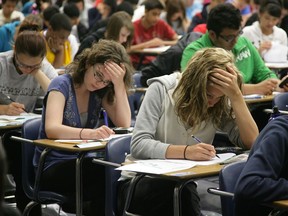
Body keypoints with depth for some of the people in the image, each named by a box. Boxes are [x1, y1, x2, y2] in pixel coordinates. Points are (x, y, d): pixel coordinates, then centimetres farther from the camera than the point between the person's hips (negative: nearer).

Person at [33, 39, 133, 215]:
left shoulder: (102, 91, 4)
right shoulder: (63, 85, -11)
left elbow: (124, 124, -6)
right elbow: (52, 129, -27)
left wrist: (119, 85, -16)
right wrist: (89, 133, -45)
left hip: (83, 161, 5)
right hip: (53, 168, -5)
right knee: (107, 180, -32)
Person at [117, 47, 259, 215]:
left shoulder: (220, 105, -2)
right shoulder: (161, 89, -12)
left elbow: (252, 142, -12)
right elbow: (138, 145, -19)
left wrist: (236, 95, -21)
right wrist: (186, 151, -34)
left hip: (182, 185, 3)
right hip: (140, 182, -3)